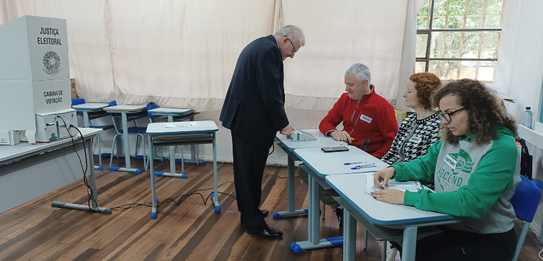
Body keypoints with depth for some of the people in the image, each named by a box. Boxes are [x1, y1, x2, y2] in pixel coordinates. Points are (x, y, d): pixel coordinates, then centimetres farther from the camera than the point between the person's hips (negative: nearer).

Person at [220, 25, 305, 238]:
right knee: (252, 172, -1)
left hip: (240, 117, 11)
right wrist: (283, 125, -10)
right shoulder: (270, 50, -16)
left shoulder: (258, 45, 17)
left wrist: (279, 122, 19)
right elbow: (272, 94, -22)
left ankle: (248, 211, 34)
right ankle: (254, 222, 12)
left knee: (245, 170, 19)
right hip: (252, 122, -11)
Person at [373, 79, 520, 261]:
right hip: (449, 224, 7)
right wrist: (395, 170, -6)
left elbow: (472, 202, -32)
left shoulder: (500, 148, -22)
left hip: (487, 238, -6)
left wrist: (408, 198, -34)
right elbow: (426, 165, 14)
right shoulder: (452, 137, 0)